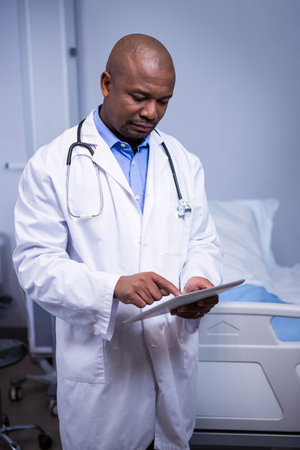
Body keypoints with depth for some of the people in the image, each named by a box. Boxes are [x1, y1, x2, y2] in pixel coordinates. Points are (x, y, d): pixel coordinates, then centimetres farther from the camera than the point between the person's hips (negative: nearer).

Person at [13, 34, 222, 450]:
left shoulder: (184, 163, 5)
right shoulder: (52, 166, -9)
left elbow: (203, 243, 8)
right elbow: (36, 263, -13)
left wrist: (199, 281, -15)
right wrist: (114, 287, -28)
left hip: (174, 354, 4)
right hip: (99, 360, -3)